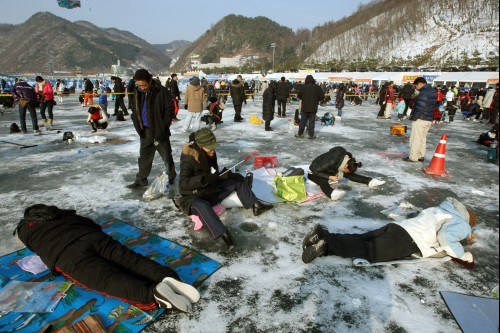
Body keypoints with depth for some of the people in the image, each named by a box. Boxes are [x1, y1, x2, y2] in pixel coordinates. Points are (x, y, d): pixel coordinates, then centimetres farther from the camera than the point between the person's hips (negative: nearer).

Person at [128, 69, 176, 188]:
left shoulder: (161, 91, -11)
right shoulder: (138, 93, 5)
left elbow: (170, 109, -9)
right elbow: (135, 111, 14)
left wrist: (163, 126, -13)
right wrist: (138, 126, 2)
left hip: (160, 131, -5)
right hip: (145, 131, 5)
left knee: (166, 156, 8)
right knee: (144, 157, 14)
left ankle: (171, 177, 26)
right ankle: (141, 179, 26)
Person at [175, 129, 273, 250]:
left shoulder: (210, 154, -1)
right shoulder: (188, 159, -22)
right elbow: (183, 184, -31)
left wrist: (227, 174, -7)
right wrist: (206, 178, -40)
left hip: (210, 192, 8)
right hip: (193, 198, -7)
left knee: (237, 181, 3)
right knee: (202, 207, -42)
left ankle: (255, 205, 1)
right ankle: (224, 235, -50)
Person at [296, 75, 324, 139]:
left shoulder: (303, 87, -4)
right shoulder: (317, 88, -5)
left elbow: (299, 96, 5)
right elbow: (322, 97, -1)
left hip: (304, 107, 1)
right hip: (313, 108, -1)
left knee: (303, 121, 10)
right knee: (311, 121, 4)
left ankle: (300, 133, 14)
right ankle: (311, 135, 7)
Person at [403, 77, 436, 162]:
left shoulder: (424, 93, -20)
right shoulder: (433, 92, 13)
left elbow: (420, 108, -24)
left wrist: (413, 117, -15)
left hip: (420, 119, -10)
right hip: (429, 119, 10)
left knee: (415, 139, -2)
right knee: (422, 138, 17)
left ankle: (413, 157, 4)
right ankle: (420, 156, 24)